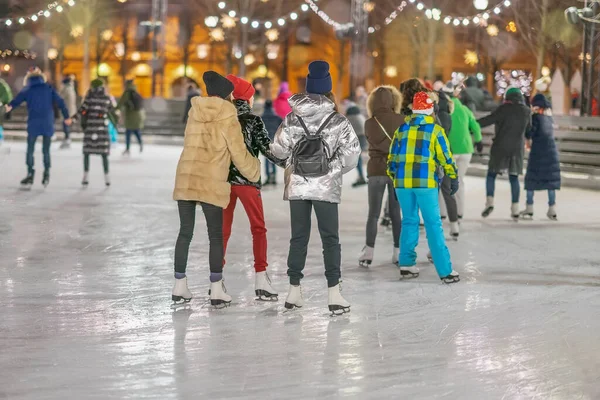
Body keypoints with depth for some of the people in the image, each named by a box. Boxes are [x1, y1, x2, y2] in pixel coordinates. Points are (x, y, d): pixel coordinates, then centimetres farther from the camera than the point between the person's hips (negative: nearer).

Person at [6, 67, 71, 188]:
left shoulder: (27, 89, 4)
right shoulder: (49, 88, 6)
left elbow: (17, 100, -7)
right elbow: (60, 102, 4)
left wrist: (10, 106, -13)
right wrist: (66, 116, 6)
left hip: (33, 124, -2)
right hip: (48, 124, 2)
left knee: (30, 150, 6)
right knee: (46, 150, 11)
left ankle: (30, 174, 2)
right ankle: (46, 173, 5)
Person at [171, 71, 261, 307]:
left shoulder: (194, 113, 9)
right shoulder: (227, 118, -5)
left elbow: (194, 144, 12)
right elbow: (239, 154, -1)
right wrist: (254, 172, 16)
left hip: (185, 180, 5)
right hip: (210, 184, -5)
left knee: (185, 232, 11)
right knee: (216, 236, 5)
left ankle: (180, 287, 14)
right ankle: (217, 290, 5)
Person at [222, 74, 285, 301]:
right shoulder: (253, 121, -8)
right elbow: (267, 149, -8)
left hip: (223, 178, 4)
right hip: (246, 179, -4)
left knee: (223, 229, 11)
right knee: (258, 228, 6)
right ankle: (261, 278, -2)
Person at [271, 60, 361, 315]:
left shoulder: (292, 119, -1)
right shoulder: (337, 121, -7)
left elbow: (279, 151, 0)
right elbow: (352, 153, -10)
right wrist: (336, 169, 7)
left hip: (297, 186, 2)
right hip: (326, 187, -2)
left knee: (298, 237, 11)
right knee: (330, 239, 4)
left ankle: (294, 292, 14)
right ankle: (334, 294, 0)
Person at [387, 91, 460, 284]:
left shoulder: (402, 129, 10)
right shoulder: (435, 130, -1)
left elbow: (392, 155, 14)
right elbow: (445, 157, -1)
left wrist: (393, 175, 25)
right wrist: (453, 178, 8)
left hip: (402, 181, 4)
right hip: (426, 182, -4)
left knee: (409, 221, 17)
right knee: (433, 224, -2)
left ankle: (406, 264, 15)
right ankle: (445, 271, -3)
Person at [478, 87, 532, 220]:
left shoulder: (505, 108, -9)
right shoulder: (526, 111, 5)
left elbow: (489, 120, -16)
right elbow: (528, 128, 18)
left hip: (500, 147, -4)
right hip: (517, 148, 4)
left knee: (491, 174, 6)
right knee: (514, 177, 10)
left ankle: (489, 202, -12)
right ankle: (515, 209, 4)